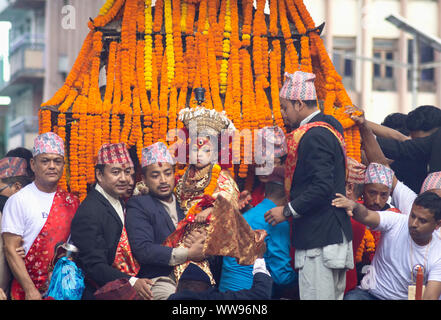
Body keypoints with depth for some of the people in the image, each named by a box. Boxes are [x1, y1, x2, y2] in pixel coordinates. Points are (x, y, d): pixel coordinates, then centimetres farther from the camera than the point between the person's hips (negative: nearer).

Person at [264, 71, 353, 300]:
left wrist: (288, 211, -15)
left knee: (315, 296, -8)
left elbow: (322, 187, -23)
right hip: (337, 233, 11)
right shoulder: (329, 128, 15)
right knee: (334, 295, 12)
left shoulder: (314, 136, -16)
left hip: (319, 238, -11)